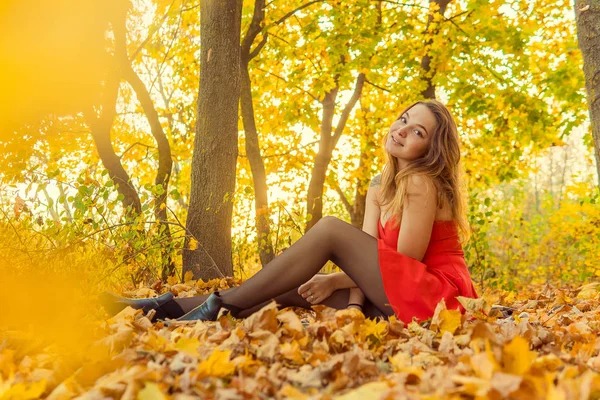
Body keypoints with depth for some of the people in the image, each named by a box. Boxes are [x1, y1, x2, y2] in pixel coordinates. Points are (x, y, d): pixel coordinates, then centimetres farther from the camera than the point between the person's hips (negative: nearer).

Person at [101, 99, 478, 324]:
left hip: (438, 295, -8)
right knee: (299, 286, -5)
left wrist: (335, 281, -10)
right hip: (400, 295, 8)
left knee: (330, 229, -20)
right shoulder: (379, 187, 12)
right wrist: (353, 299, -14)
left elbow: (406, 260, -15)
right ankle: (172, 306, -7)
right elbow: (367, 254, 3)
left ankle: (220, 307, -19)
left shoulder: (421, 182, -13)